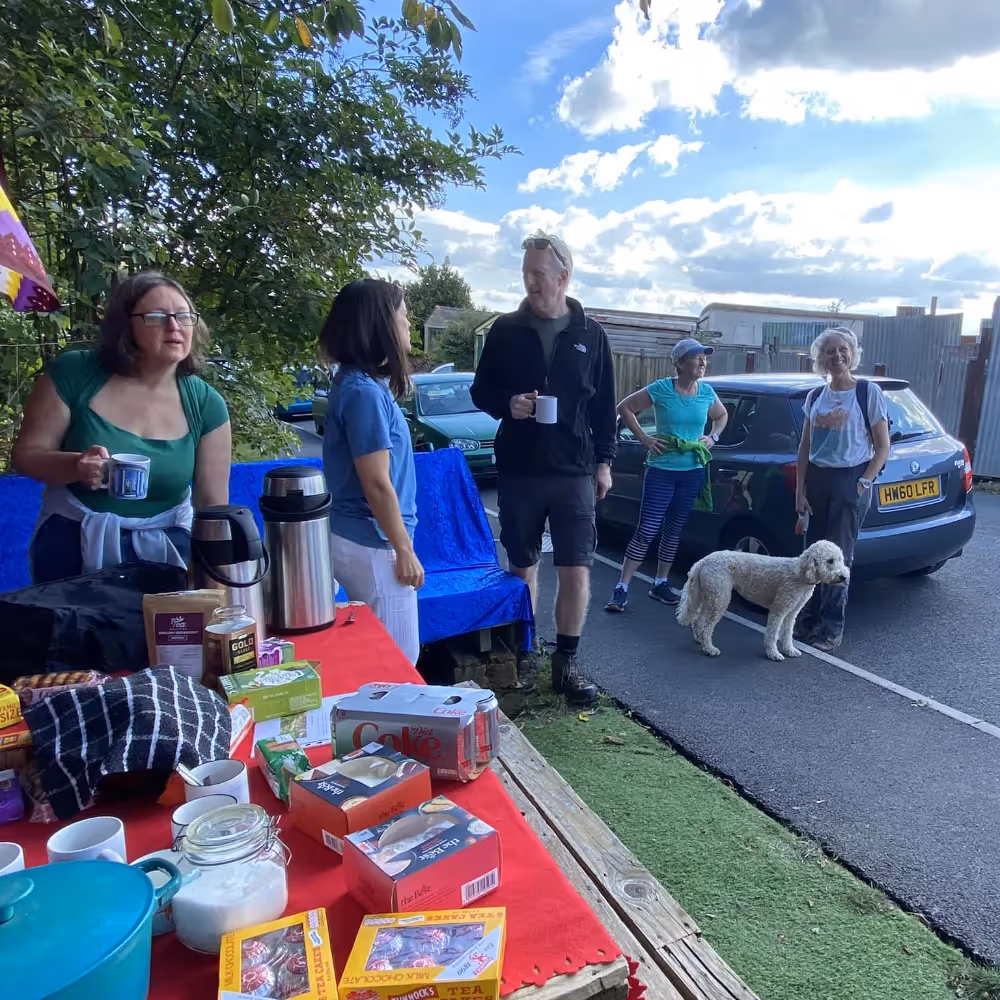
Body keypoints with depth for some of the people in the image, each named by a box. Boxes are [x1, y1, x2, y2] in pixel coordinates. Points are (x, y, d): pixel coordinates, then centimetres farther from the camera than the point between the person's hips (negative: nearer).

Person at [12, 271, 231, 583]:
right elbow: (25, 454, -6)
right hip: (73, 543, 0)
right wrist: (75, 465, -27)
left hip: (166, 545, 1)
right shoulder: (73, 374, -11)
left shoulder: (205, 404, -8)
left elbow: (213, 501, -6)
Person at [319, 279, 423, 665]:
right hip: (373, 546, -9)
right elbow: (377, 485, -20)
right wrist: (405, 551, -15)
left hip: (356, 536, 9)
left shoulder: (358, 382, 8)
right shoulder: (365, 391, -21)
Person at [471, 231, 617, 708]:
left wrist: (604, 460, 4)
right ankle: (523, 655, 27)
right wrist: (506, 405, -13)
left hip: (575, 472, 0)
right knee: (523, 567, 11)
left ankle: (567, 663, 15)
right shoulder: (505, 330, 3)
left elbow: (604, 404, 9)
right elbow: (481, 391, 8)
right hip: (519, 471, 0)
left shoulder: (590, 334, 5)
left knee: (577, 571, -1)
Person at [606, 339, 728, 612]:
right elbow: (624, 408, -2)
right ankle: (622, 588, -2)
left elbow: (722, 416, 24)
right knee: (647, 530, -8)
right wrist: (644, 438, -7)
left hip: (693, 472, 4)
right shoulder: (661, 389, -10)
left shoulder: (707, 392, 3)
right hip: (661, 470, -4)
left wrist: (713, 438, 6)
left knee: (674, 530, 11)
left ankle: (660, 584, 25)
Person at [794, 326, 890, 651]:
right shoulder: (815, 397, 9)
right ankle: (809, 621, 17)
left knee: (838, 557, -2)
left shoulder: (868, 392, -4)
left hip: (850, 481, -4)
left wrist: (863, 484, -12)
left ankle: (832, 630, 8)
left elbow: (883, 448, -3)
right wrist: (799, 490, 4)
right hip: (816, 480, 4)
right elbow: (804, 448, 10)